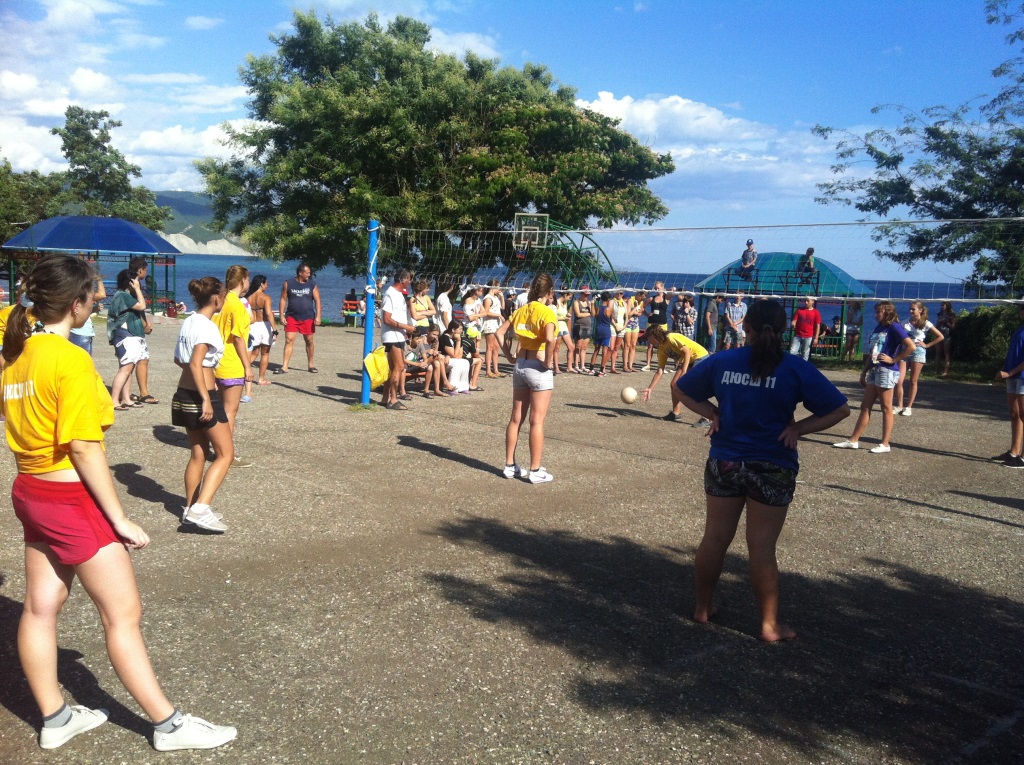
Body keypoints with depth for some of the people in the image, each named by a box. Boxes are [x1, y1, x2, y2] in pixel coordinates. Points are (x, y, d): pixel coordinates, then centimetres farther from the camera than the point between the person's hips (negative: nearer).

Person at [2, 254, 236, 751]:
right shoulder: (71, 360, -21)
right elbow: (84, 449, -22)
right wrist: (121, 520, -17)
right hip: (72, 499, -9)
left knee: (40, 607, 16)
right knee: (123, 615, 0)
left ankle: (55, 719, 30)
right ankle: (169, 726, 12)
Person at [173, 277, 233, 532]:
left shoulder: (188, 322, 11)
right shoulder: (206, 326, -16)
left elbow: (179, 360, 19)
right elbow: (195, 364, -24)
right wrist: (206, 399, -24)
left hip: (184, 394, 9)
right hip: (202, 396, -9)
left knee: (198, 454, 17)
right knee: (225, 454, -2)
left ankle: (190, 509, 23)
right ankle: (200, 508, -11)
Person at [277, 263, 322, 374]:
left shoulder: (312, 284, 2)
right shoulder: (288, 284, 1)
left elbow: (317, 301, 1)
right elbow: (283, 300, 3)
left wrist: (318, 316, -9)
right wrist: (281, 316, -4)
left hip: (308, 318, 1)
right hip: (292, 317, -1)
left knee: (309, 341, 9)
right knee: (289, 340, -7)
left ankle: (310, 364, 25)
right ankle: (284, 367, -7)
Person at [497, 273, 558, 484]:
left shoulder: (521, 311, 7)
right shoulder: (546, 312, -13)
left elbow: (498, 333, 7)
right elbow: (550, 339, -30)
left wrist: (509, 357, 9)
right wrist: (549, 362, -17)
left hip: (519, 365, 6)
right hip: (538, 368, -6)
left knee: (516, 418, 13)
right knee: (537, 421, 0)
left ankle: (510, 466, 19)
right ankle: (535, 471, 6)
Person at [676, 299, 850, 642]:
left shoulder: (722, 361, 0)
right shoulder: (796, 369, -8)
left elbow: (683, 389, 12)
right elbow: (840, 409, -7)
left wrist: (713, 414, 4)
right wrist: (797, 428, -8)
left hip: (724, 463, 3)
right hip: (772, 468, -3)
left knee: (714, 538, 14)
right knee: (762, 548, 4)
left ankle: (703, 607, 30)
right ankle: (769, 625, 14)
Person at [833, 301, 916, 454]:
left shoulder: (894, 327, -10)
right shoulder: (878, 328, 15)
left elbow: (911, 346, -19)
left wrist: (893, 359, -15)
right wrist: (864, 372, 19)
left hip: (887, 371, -9)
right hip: (874, 371, 9)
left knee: (886, 408, -1)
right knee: (865, 406, 9)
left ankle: (885, 444, 6)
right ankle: (853, 441, 12)